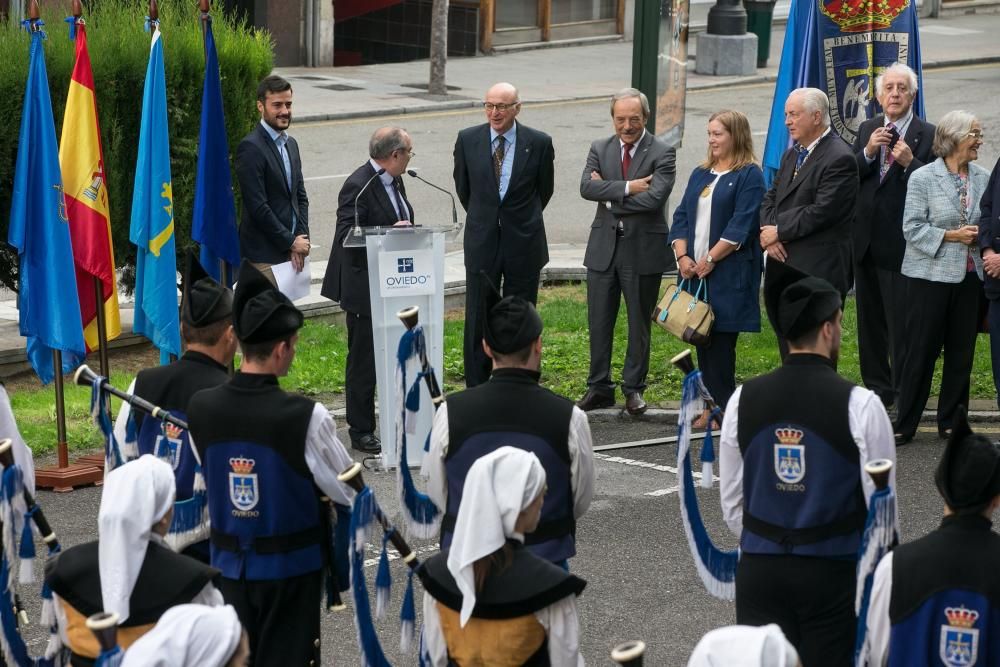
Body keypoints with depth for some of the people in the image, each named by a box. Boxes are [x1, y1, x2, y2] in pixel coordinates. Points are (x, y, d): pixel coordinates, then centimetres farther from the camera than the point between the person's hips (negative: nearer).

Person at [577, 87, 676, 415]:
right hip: (603, 248, 3)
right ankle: (599, 387, 18)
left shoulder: (662, 153, -6)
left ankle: (634, 388, 17)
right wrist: (627, 187, -21)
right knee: (599, 322, 8)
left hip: (642, 249, -3)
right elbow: (586, 187, -10)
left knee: (639, 324, 7)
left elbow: (654, 197, -20)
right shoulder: (600, 149, 6)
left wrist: (609, 196, -11)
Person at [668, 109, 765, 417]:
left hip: (729, 275, -7)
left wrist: (710, 259, -16)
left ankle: (721, 407, -5)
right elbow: (681, 216, 13)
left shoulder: (749, 176, -5)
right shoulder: (700, 174, 17)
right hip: (695, 272, 7)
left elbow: (741, 226, -13)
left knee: (720, 342, -9)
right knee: (701, 340, 6)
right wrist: (682, 256, -2)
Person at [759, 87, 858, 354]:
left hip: (818, 271, -9)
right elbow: (770, 199, 16)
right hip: (784, 266, 9)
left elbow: (821, 212, -18)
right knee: (787, 345, 11)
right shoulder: (791, 155, 17)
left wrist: (779, 232, -11)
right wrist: (768, 233, -3)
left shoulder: (839, 158, -12)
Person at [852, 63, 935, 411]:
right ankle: (877, 387, 25)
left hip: (902, 243, -6)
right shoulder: (867, 130, 11)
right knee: (870, 320, 14)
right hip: (867, 239, 6)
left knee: (902, 324, -4)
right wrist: (868, 153, -12)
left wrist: (909, 162, -23)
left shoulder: (928, 135, -6)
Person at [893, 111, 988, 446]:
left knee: (961, 352, 8)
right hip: (930, 276, -5)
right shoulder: (923, 178, -6)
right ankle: (905, 425, 5)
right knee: (922, 350, -2)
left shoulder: (982, 178, 7)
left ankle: (951, 422, 19)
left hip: (970, 276, 5)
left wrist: (981, 236, -6)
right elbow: (912, 227, -9)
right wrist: (951, 236, -17)